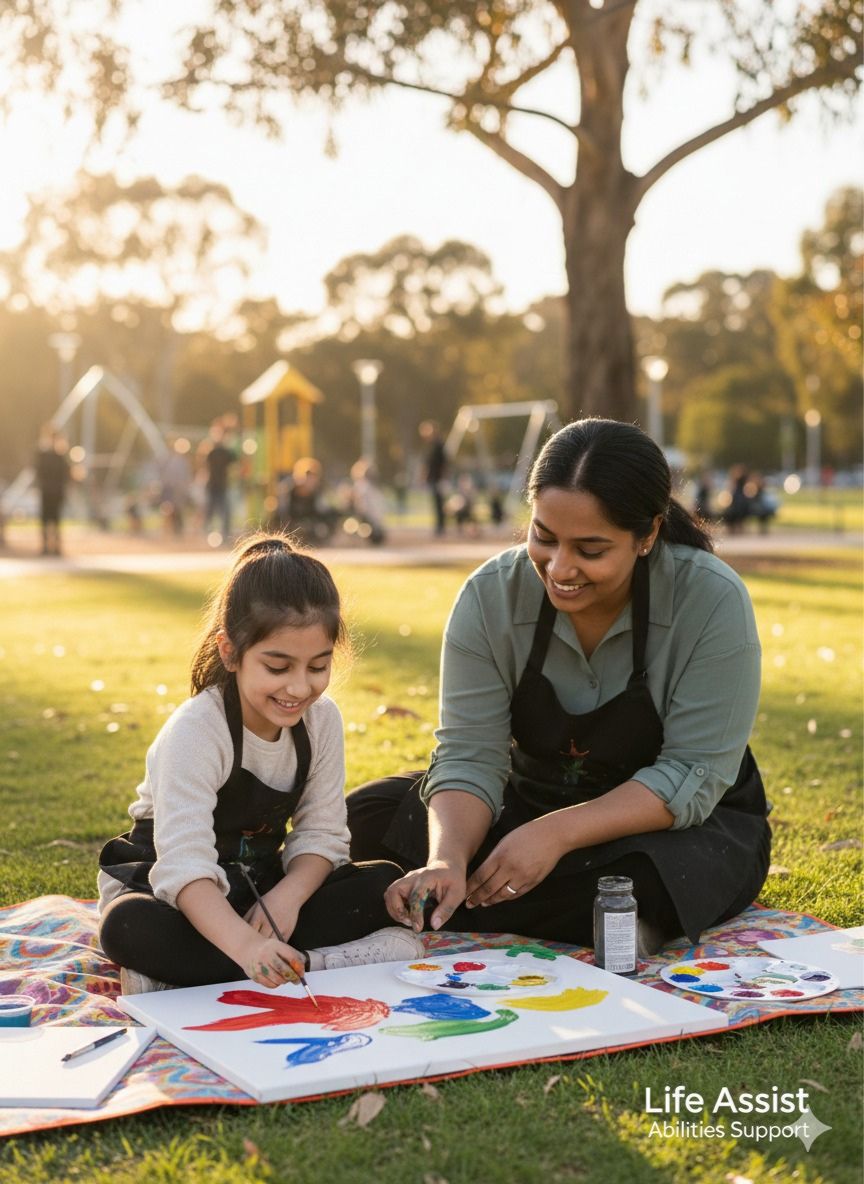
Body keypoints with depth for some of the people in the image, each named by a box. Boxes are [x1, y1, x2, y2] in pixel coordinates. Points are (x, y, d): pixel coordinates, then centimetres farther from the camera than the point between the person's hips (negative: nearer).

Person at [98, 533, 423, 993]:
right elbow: (185, 864, -37)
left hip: (259, 884, 5)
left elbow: (321, 834, -6)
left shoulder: (321, 719, -8)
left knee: (385, 884, -15)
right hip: (170, 890, -5)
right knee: (128, 929, -38)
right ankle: (322, 962, -32)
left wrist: (288, 895, -28)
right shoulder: (196, 731, -26)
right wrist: (245, 945, -53)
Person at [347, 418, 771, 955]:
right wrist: (447, 860, -36)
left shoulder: (712, 602, -23)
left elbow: (692, 776, -22)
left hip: (687, 821, -1)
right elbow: (469, 757, -16)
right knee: (364, 821, -17)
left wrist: (558, 833, -33)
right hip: (533, 799, 2)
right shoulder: (491, 596, -15)